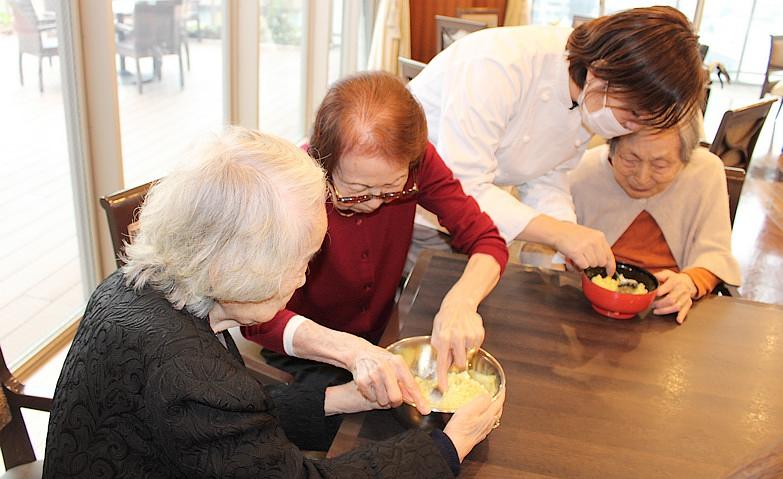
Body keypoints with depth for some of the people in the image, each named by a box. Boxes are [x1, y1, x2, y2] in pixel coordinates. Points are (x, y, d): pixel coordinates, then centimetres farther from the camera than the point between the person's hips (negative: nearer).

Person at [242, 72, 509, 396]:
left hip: (383, 334, 6)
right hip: (303, 351, -6)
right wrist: (350, 350, -50)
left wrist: (460, 300, -37)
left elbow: (487, 241, -15)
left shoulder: (415, 162, -18)